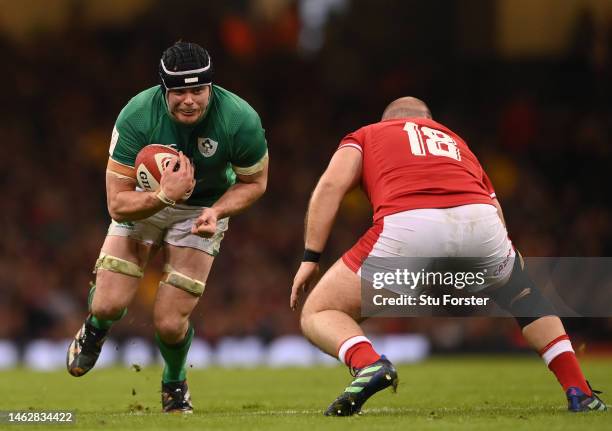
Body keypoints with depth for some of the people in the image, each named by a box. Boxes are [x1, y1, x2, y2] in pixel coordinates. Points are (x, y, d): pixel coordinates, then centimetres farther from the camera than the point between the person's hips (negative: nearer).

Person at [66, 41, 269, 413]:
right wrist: (164, 196, -45)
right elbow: (117, 204, -26)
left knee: (170, 323, -11)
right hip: (144, 200, 1)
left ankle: (175, 384, 25)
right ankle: (94, 331, 29)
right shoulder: (136, 117, -30)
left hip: (203, 210, 0)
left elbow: (254, 182, -8)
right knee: (109, 305, -12)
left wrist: (216, 212, -26)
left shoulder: (241, 120, -28)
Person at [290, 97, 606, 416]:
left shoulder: (365, 136, 30)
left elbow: (331, 184, 10)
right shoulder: (456, 142, 39)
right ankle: (579, 392, 22)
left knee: (318, 316, 15)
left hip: (405, 226, -3)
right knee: (527, 298, 36)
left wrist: (310, 258, 10)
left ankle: (368, 364, -16)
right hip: (480, 221, 3)